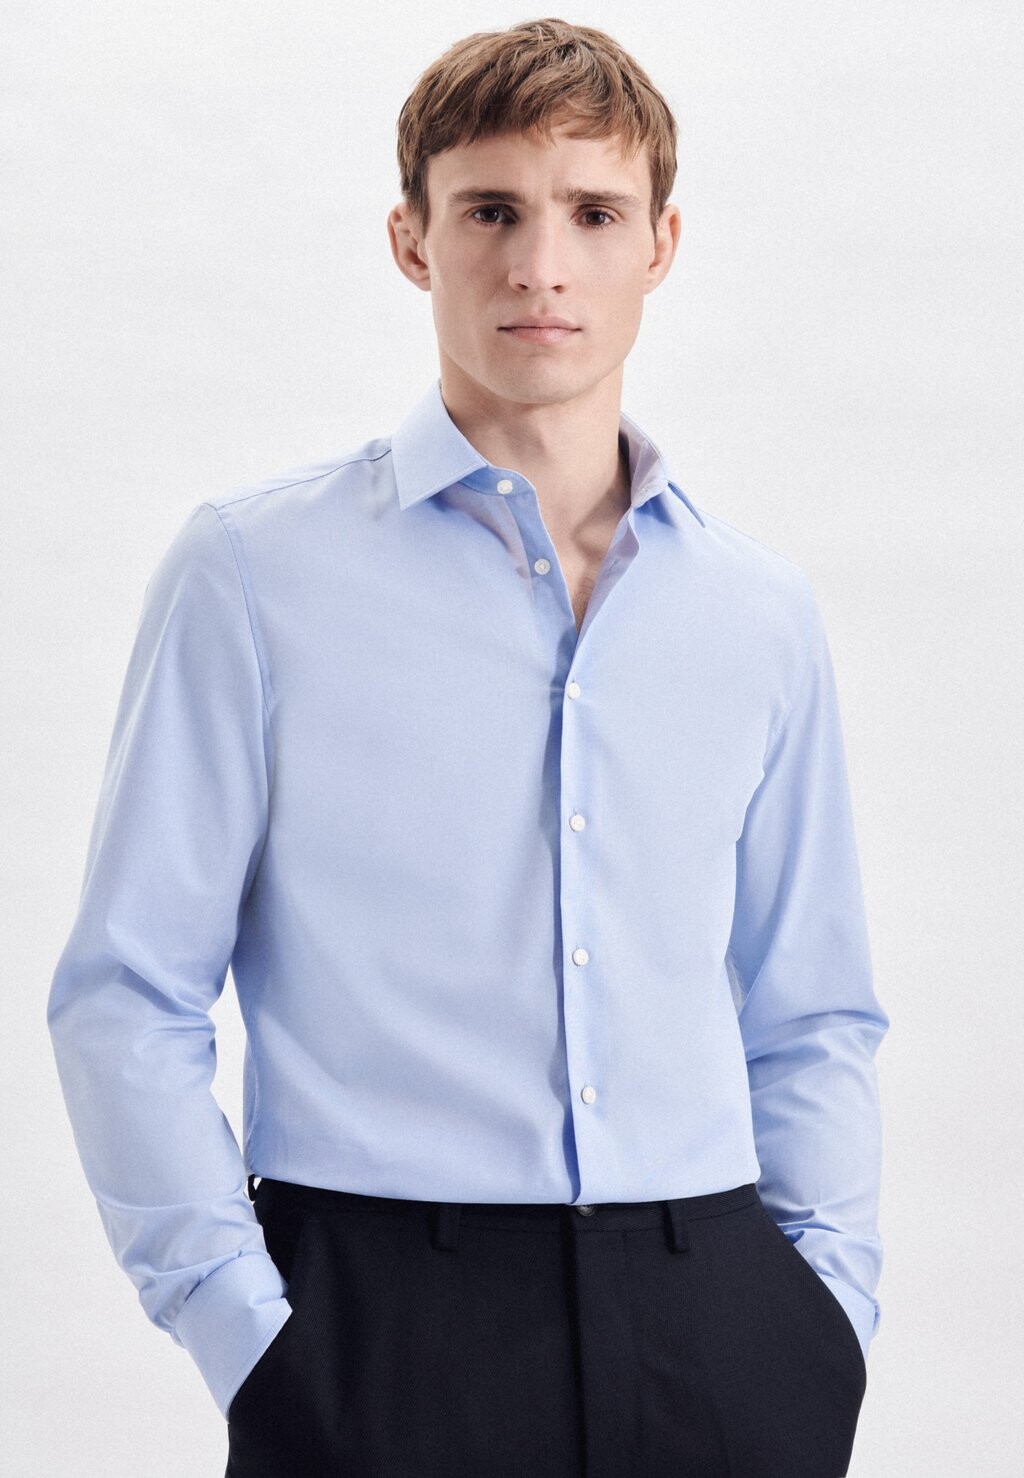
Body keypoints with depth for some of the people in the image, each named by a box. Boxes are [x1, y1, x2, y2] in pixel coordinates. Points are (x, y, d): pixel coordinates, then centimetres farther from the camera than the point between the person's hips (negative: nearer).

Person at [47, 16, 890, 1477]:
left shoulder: (765, 612, 11)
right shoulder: (255, 572, 0)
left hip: (714, 1341, 3)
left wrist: (830, 1298, 5)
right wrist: (247, 1331, -9)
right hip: (382, 1338, -3)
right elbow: (128, 1001, -2)